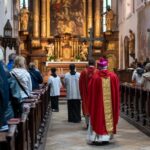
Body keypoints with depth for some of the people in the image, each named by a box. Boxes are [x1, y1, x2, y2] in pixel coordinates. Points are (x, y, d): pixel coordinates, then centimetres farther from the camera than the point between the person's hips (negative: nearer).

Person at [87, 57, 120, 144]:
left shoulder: (95, 77, -12)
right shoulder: (113, 76, -4)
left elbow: (90, 92, -5)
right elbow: (117, 91, 3)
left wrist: (90, 104, 9)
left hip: (98, 103, -2)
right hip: (110, 103, 2)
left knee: (98, 119, 9)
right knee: (109, 118, 15)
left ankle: (97, 138, 10)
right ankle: (107, 137, 21)